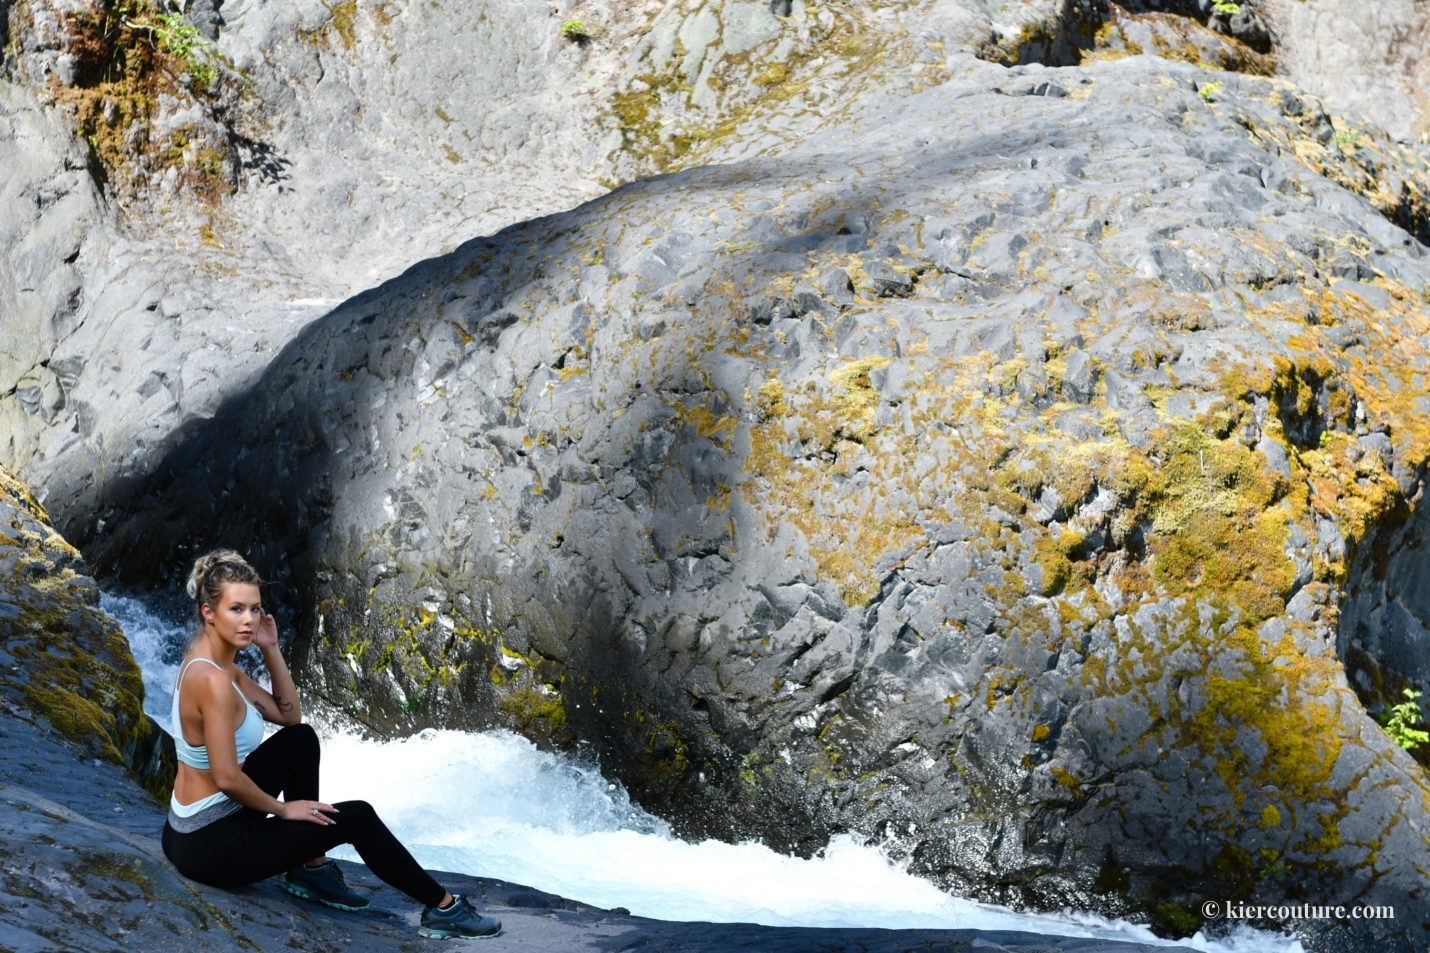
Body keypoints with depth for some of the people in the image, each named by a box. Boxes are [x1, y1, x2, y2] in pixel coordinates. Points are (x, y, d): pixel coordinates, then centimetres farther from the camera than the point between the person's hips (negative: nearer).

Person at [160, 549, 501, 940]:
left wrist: (270, 648, 2)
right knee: (356, 817, 0)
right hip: (212, 845, -9)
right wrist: (281, 809, -10)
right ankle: (443, 908, 13)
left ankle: (311, 870, 21)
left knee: (302, 740, 19)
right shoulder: (213, 679, -25)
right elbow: (227, 777, -27)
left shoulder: (209, 660, 6)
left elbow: (289, 716, 12)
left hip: (196, 827, 9)